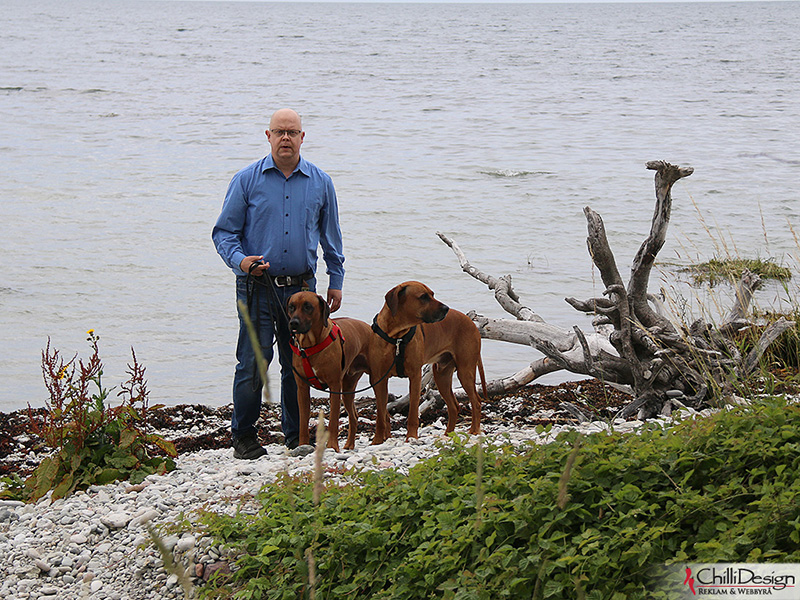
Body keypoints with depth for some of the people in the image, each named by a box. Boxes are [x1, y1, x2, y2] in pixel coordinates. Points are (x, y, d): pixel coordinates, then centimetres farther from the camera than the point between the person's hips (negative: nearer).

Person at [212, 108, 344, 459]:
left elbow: (330, 236, 18)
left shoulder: (320, 183, 9)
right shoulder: (247, 180, 1)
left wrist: (336, 281, 15)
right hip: (257, 288, -2)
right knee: (253, 362, -7)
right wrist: (240, 260, -15)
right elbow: (224, 232, 3)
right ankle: (243, 436, 5)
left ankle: (296, 437, 17)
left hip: (302, 288, 3)